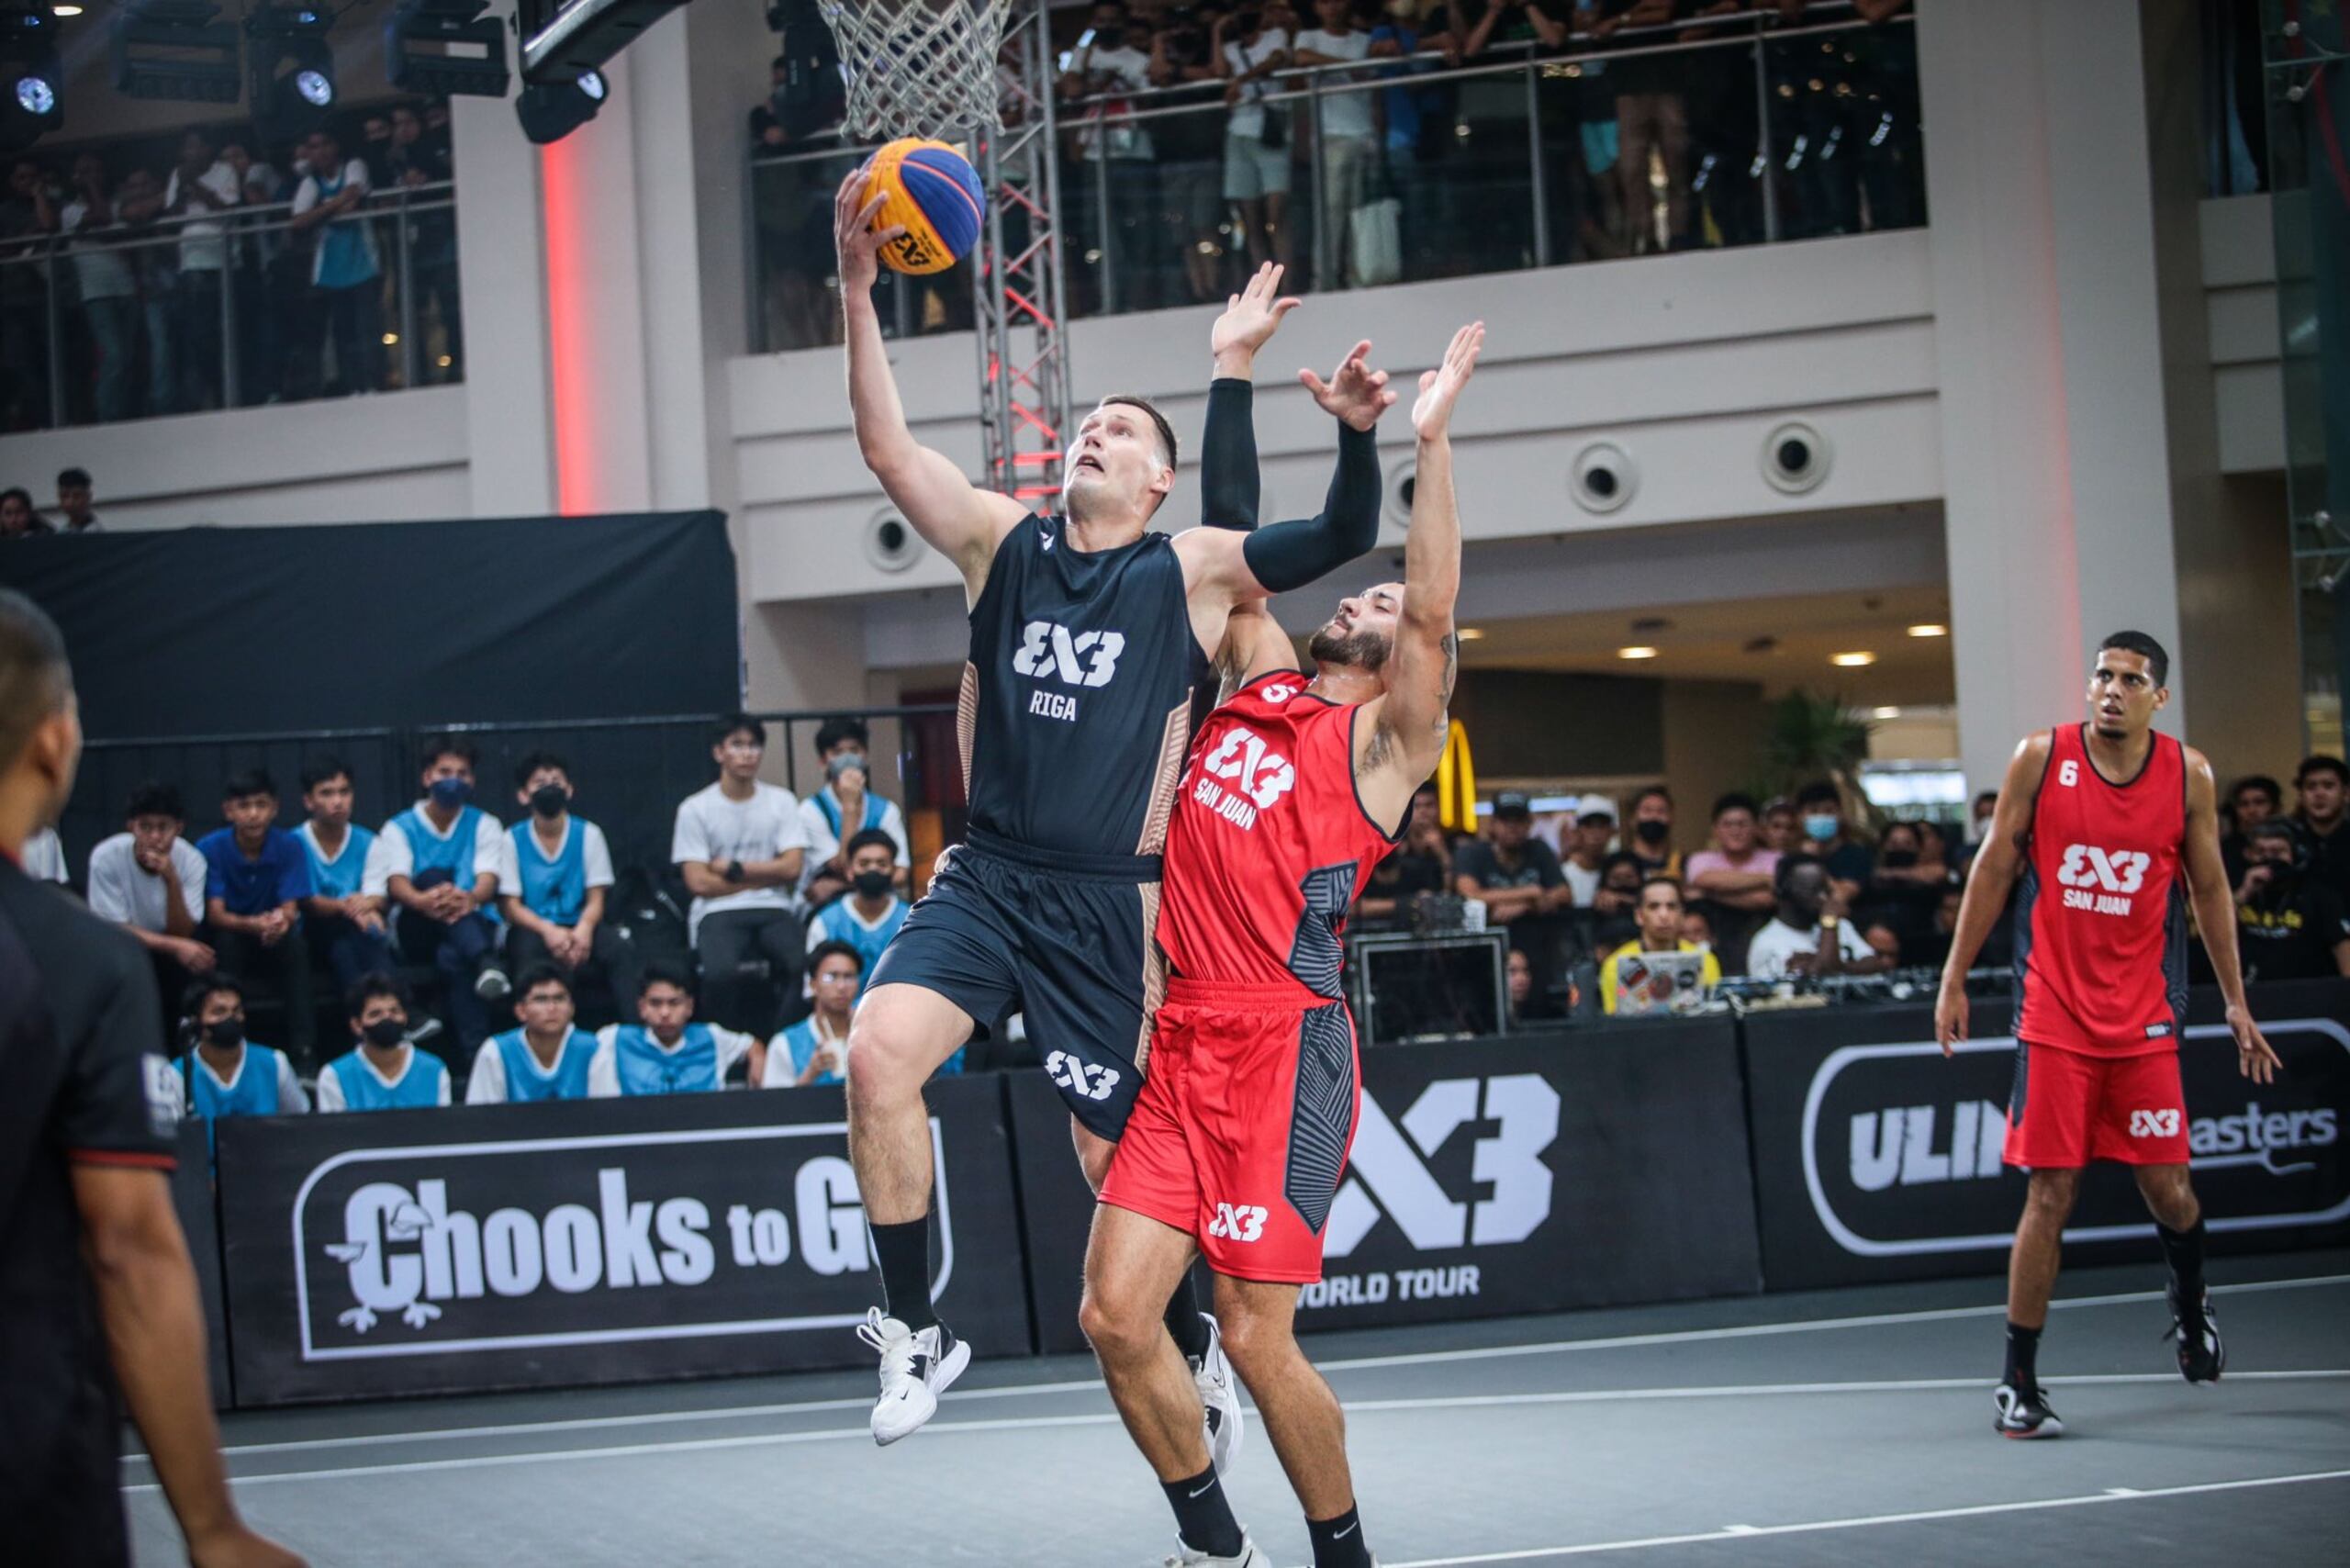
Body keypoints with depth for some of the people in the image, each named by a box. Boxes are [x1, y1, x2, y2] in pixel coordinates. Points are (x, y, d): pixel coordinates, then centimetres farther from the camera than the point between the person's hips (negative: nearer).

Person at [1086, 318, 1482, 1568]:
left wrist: (1429, 438, -16)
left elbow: (1434, 612, -13)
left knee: (1256, 1337, -6)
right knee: (1115, 1316, -1)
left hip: (1282, 1044, -6)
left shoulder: (1385, 739, 1)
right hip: (1183, 1041, 6)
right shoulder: (1259, 682, 19)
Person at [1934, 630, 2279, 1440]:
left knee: (2168, 1188, 2)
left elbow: (2209, 888, 10)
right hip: (2054, 1016, -1)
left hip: (2144, 1019, 1)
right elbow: (1994, 870, 3)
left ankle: (2191, 1307, 36)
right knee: (2049, 1196, -5)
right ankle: (2018, 1382, 3)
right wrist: (1953, 979, 2)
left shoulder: (2188, 775, 0)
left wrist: (2235, 1002, 9)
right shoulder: (2040, 759, -4)